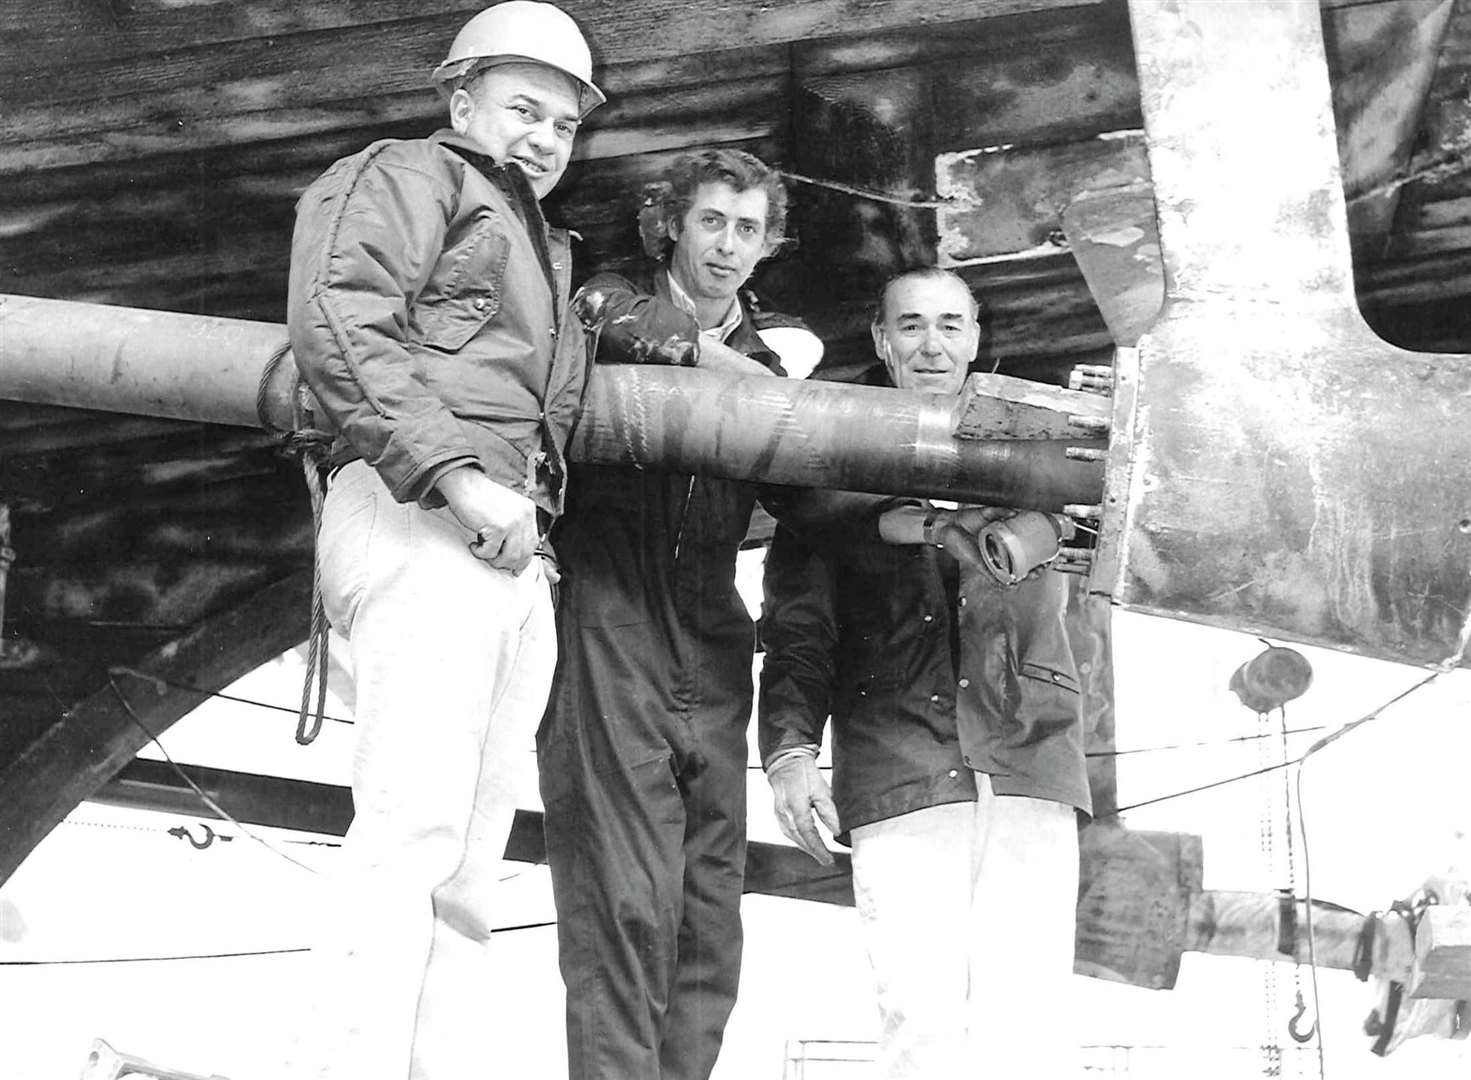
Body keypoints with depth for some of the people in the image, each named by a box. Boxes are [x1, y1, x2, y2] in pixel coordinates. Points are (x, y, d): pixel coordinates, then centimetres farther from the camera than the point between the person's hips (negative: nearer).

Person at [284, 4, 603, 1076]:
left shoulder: (542, 247, 34)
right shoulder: (410, 176, 8)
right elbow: (336, 325, -10)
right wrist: (458, 474, -18)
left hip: (514, 554, 9)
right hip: (419, 519, -9)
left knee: (471, 866, 3)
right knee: (412, 827, -20)